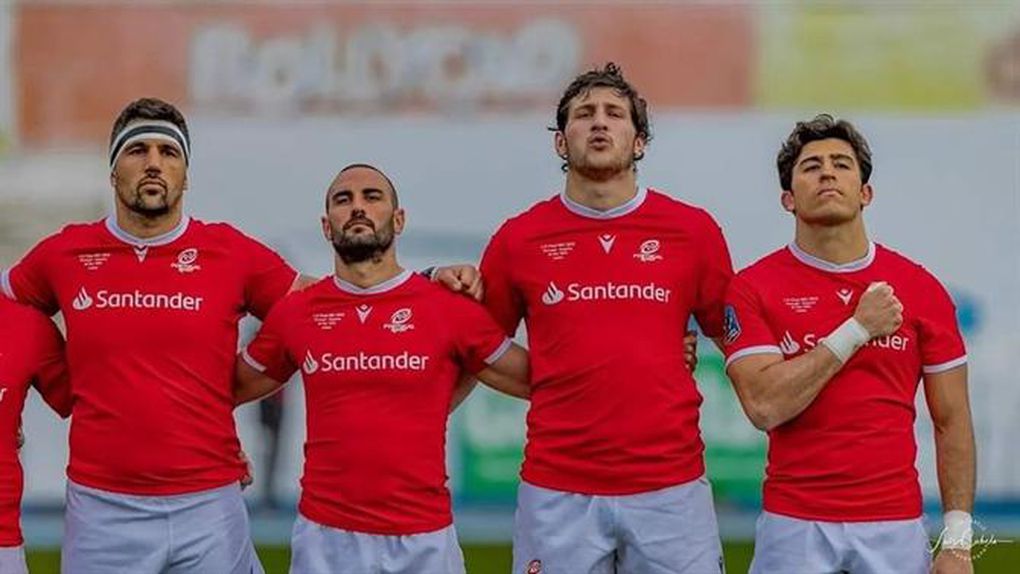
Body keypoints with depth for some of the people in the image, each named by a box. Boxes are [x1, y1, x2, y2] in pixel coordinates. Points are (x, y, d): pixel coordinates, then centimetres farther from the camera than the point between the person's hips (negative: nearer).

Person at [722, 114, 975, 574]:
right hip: (795, 528, -1)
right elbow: (764, 406, -13)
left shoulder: (920, 288, 4)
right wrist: (857, 330, -13)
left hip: (895, 527, 1)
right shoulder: (753, 288, -1)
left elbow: (951, 421, 7)